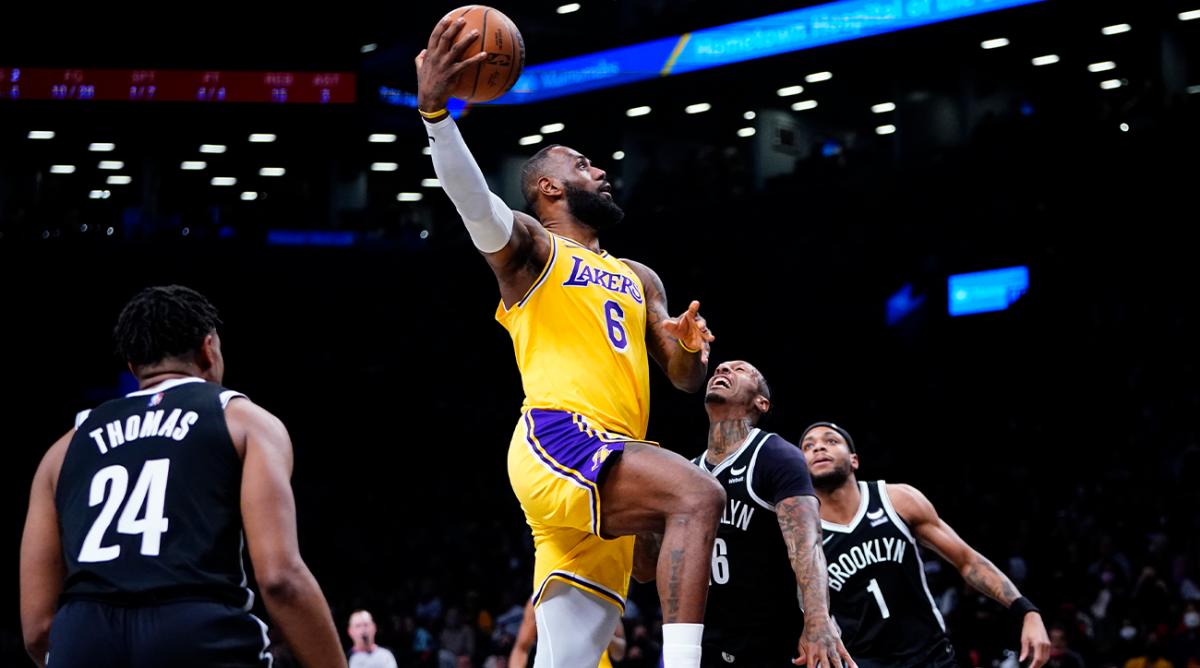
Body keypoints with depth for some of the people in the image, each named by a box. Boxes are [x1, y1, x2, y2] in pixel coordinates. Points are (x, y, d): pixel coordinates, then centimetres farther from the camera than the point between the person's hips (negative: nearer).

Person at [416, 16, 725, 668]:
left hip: (609, 471, 7)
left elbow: (687, 379, 25)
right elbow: (474, 202, -12)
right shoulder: (528, 248, 9)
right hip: (557, 441, -7)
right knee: (697, 495, -30)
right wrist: (434, 109, -29)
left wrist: (690, 348, 0)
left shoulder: (638, 279, 29)